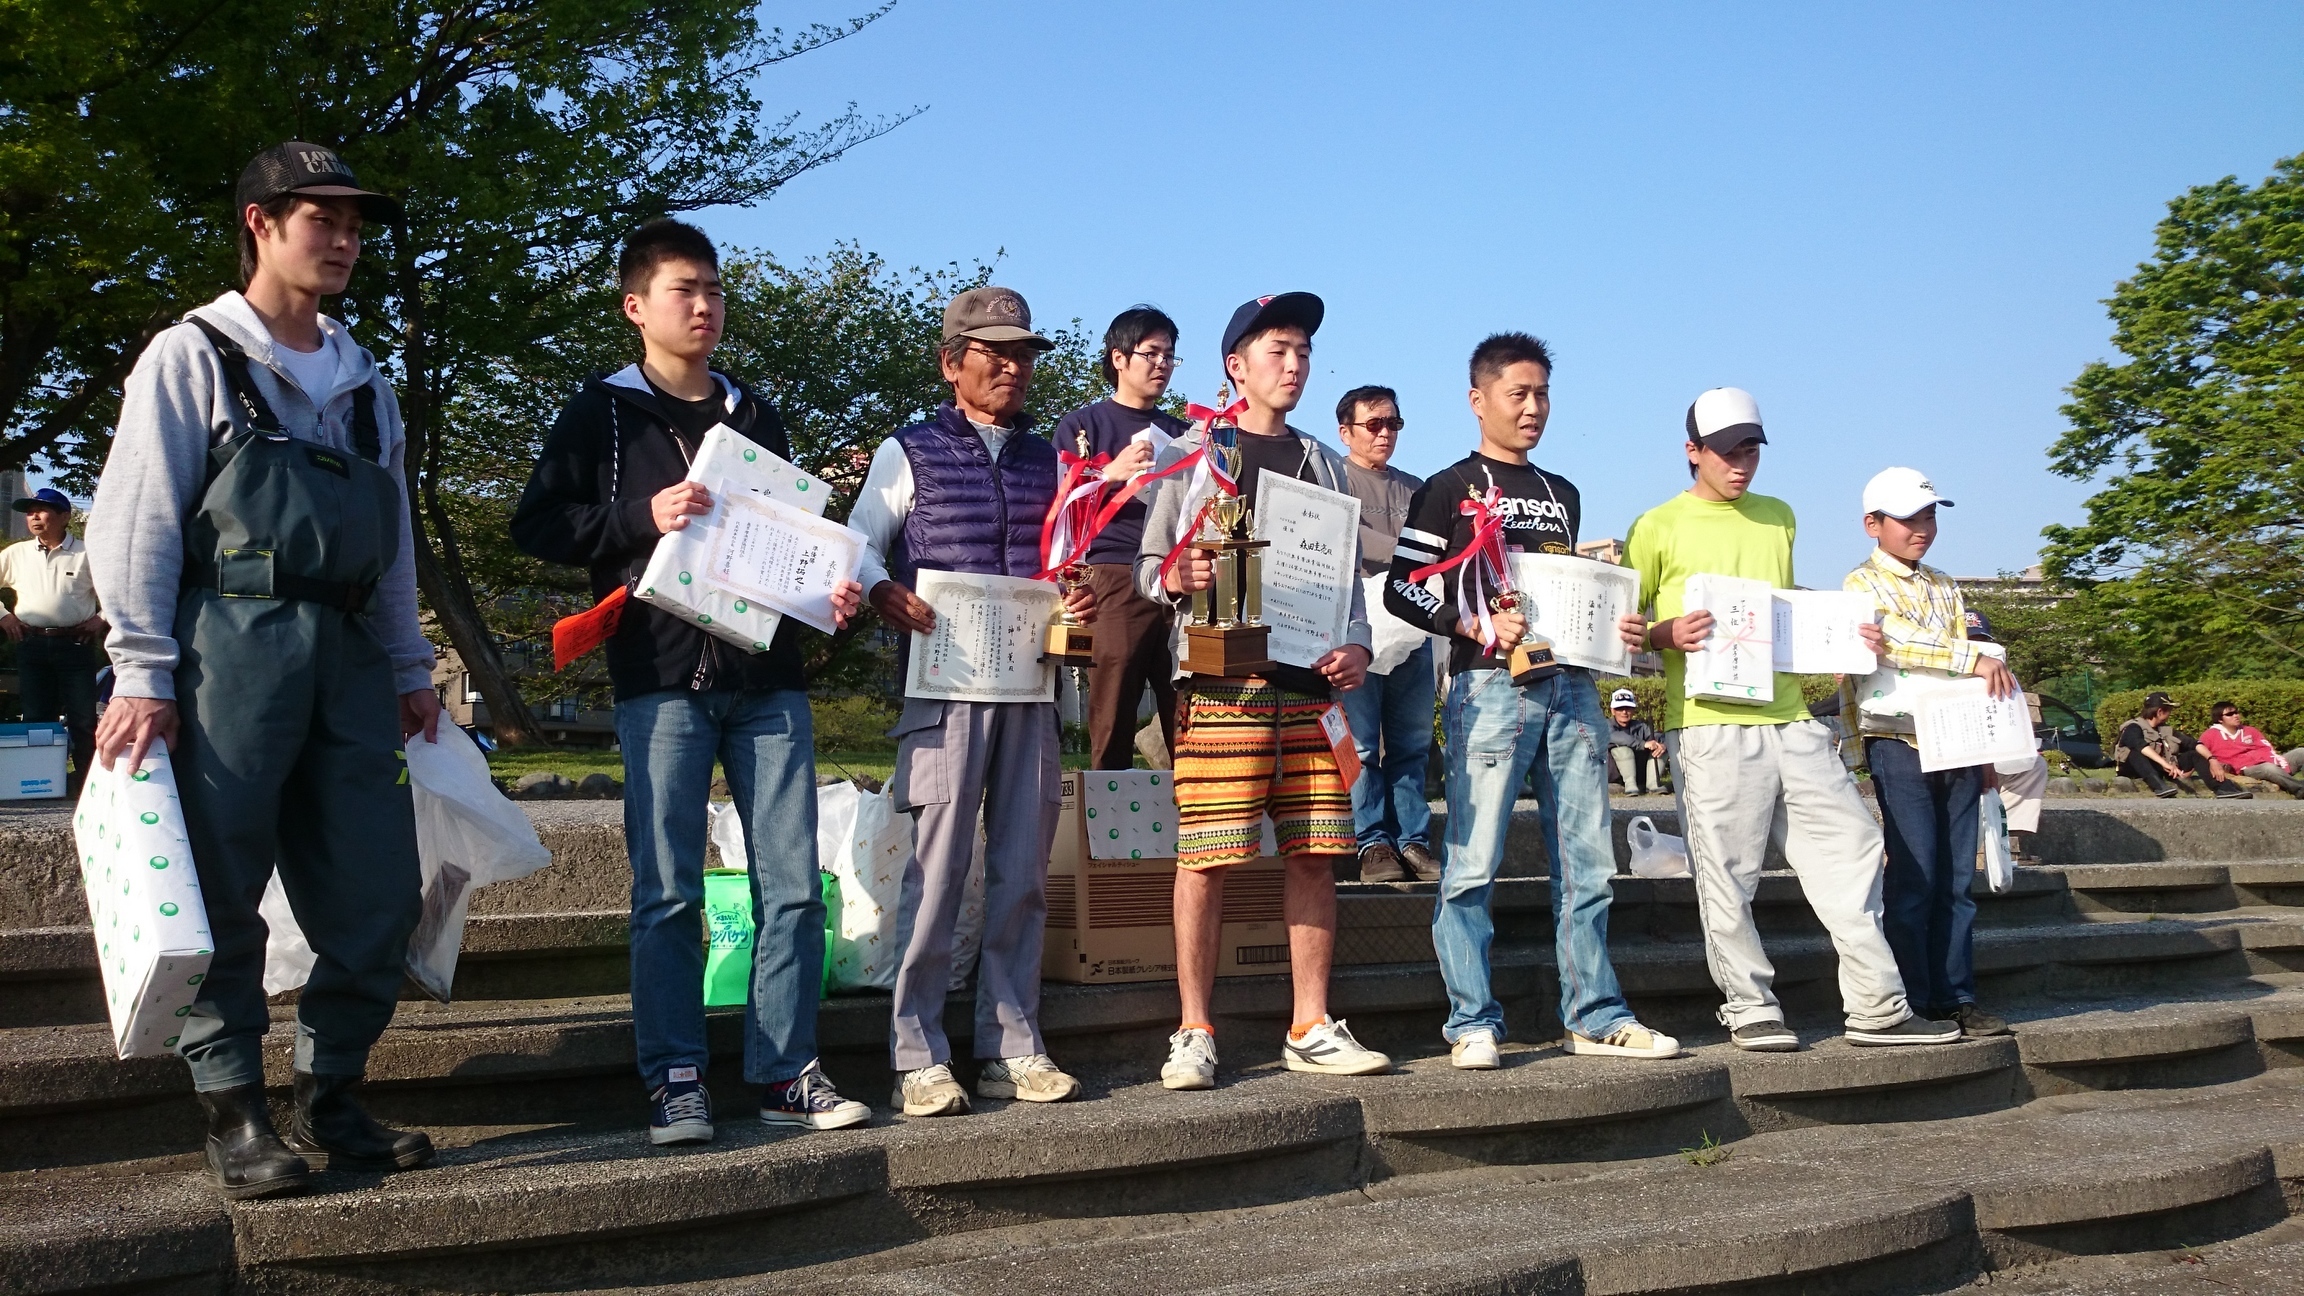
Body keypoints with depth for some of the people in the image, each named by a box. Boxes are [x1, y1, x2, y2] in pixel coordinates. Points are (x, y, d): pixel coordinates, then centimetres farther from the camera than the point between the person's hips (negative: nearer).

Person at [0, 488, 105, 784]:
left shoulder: (86, 554, 3)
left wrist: (103, 619, -1)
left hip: (74, 645, -3)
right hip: (31, 646, 3)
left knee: (83, 718, -4)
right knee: (36, 716, 5)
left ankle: (86, 780, 0)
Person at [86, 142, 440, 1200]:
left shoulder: (363, 380, 21)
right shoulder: (192, 357, 4)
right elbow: (136, 520, -2)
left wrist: (410, 667, 17)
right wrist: (142, 674, -10)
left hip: (347, 655, 6)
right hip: (230, 643, -5)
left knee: (376, 893, 2)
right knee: (222, 891, -3)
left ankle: (328, 1102, 14)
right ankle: (236, 1117, 6)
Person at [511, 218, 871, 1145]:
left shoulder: (755, 417, 21)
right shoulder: (603, 412, 8)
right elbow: (535, 526, 1)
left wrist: (832, 589, 5)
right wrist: (644, 518, -12)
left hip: (768, 678, 4)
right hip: (662, 678, -4)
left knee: (793, 886, 1)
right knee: (668, 892, -3)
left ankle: (786, 1073, 10)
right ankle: (674, 1082, 6)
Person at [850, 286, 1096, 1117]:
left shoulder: (1048, 462, 18)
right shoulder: (910, 453, 6)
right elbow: (858, 547, 3)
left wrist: (1084, 598, 0)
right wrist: (884, 594, -19)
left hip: (1032, 689, 5)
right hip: (945, 687, -4)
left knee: (1022, 874, 6)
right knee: (936, 871, -7)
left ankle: (1011, 1049, 13)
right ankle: (919, 1059, 0)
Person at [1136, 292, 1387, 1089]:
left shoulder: (1324, 466, 20)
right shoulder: (1195, 454, 8)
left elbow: (1350, 575, 19)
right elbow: (1147, 566, 7)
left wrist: (1356, 646, 2)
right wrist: (1174, 578, -16)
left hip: (1312, 687, 4)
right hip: (1223, 685, -4)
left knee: (1315, 855, 3)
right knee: (1205, 858, -5)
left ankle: (1311, 1029, 12)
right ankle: (1194, 1034, 4)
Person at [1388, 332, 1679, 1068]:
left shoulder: (1563, 495, 23)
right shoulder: (1449, 490, 4)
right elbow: (1403, 588, -3)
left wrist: (1614, 625, 9)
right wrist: (1478, 626, -15)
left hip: (1571, 687, 6)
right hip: (1491, 686, -6)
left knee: (1587, 862, 6)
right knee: (1473, 863, -8)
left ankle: (1594, 1016, 13)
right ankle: (1473, 1023, -2)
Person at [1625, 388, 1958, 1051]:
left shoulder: (1778, 517, 18)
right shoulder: (1659, 527, 1)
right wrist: (1669, 635, -18)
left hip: (1790, 717, 6)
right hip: (1709, 724, -5)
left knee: (1851, 845, 3)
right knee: (1727, 873, -3)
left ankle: (1877, 1006, 10)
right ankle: (1750, 1009, 10)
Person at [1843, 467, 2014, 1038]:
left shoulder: (1945, 588, 18)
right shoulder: (1862, 584, 0)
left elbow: (1966, 680, 18)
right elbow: (1893, 639, -20)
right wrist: (1974, 658, -25)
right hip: (1900, 743, -6)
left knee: (1956, 880, 5)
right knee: (1914, 877, -6)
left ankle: (1956, 997, 9)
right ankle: (1911, 1003, -1)